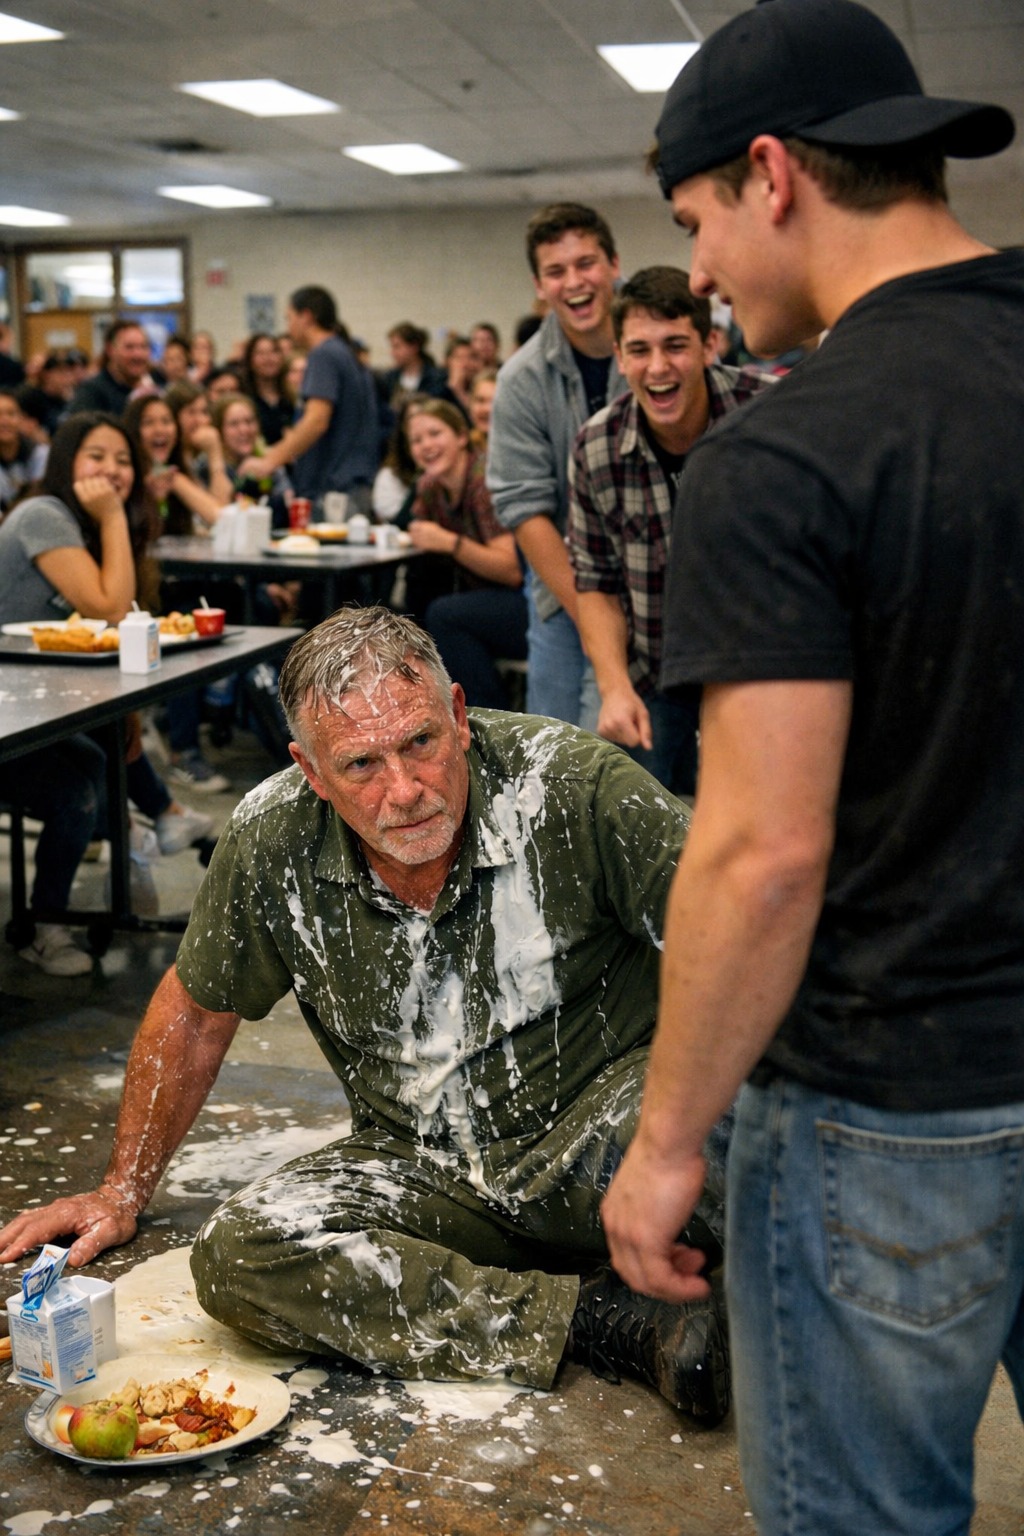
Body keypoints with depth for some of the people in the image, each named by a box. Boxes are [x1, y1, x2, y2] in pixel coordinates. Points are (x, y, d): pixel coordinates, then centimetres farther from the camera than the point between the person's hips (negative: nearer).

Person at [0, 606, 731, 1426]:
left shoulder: (569, 782, -19)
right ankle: (608, 1321, -22)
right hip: (427, 1168, 5)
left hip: (598, 1124, -4)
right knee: (238, 1256, -24)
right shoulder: (271, 842, -10)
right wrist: (123, 1193, 15)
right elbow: (195, 1013, 8)